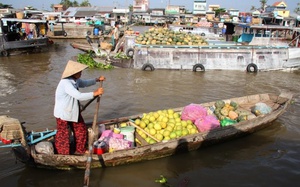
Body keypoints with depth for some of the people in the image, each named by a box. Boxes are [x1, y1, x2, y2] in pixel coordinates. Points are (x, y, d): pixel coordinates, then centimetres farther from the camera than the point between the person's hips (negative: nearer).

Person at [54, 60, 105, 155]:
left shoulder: (75, 80, -1)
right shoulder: (66, 83, -29)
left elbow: (85, 83, 21)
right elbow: (79, 96, -37)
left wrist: (97, 79, 9)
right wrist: (95, 93, -31)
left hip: (74, 112, 9)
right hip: (63, 114, -9)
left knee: (81, 130, 17)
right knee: (63, 136, 6)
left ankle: (80, 150, 36)